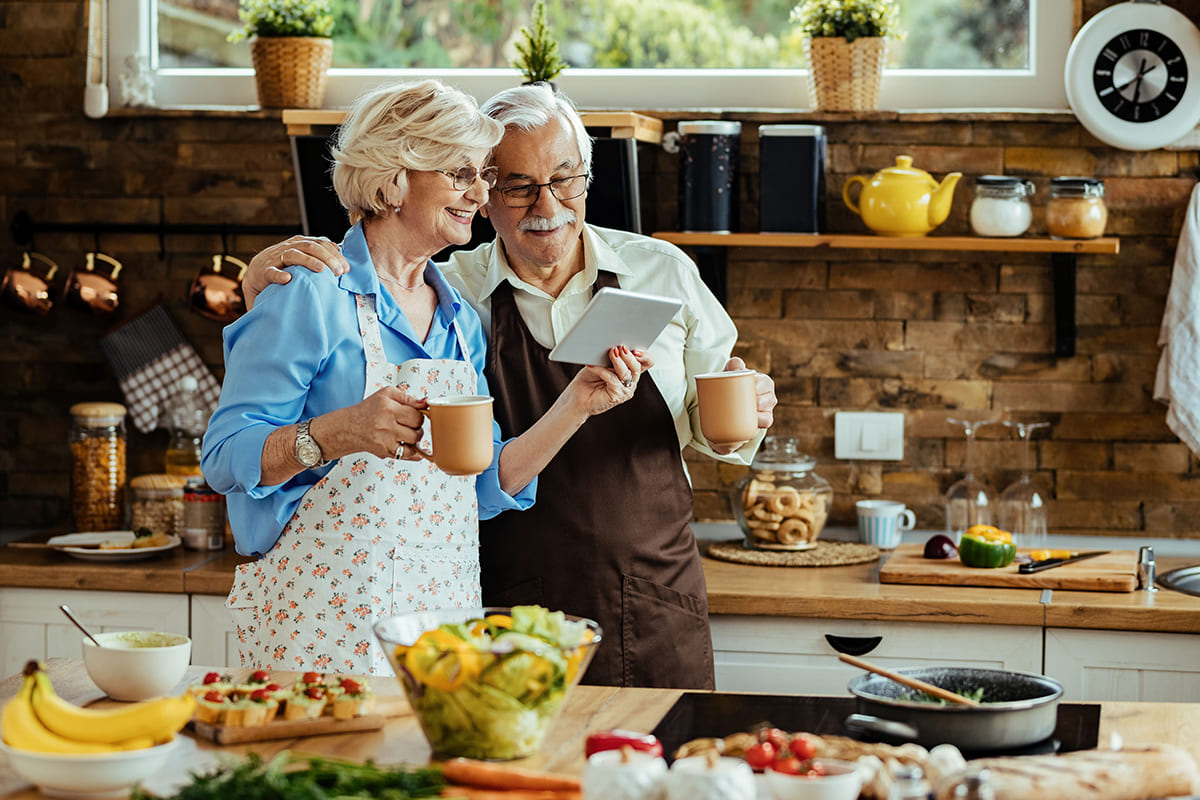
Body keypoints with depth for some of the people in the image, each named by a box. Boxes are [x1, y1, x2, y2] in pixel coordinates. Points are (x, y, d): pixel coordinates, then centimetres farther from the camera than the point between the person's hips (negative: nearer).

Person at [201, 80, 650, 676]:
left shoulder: (459, 319, 14)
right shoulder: (312, 297, -7)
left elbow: (485, 485, 14)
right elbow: (226, 457, -12)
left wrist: (576, 405, 3)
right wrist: (338, 432, -27)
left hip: (442, 611, 6)